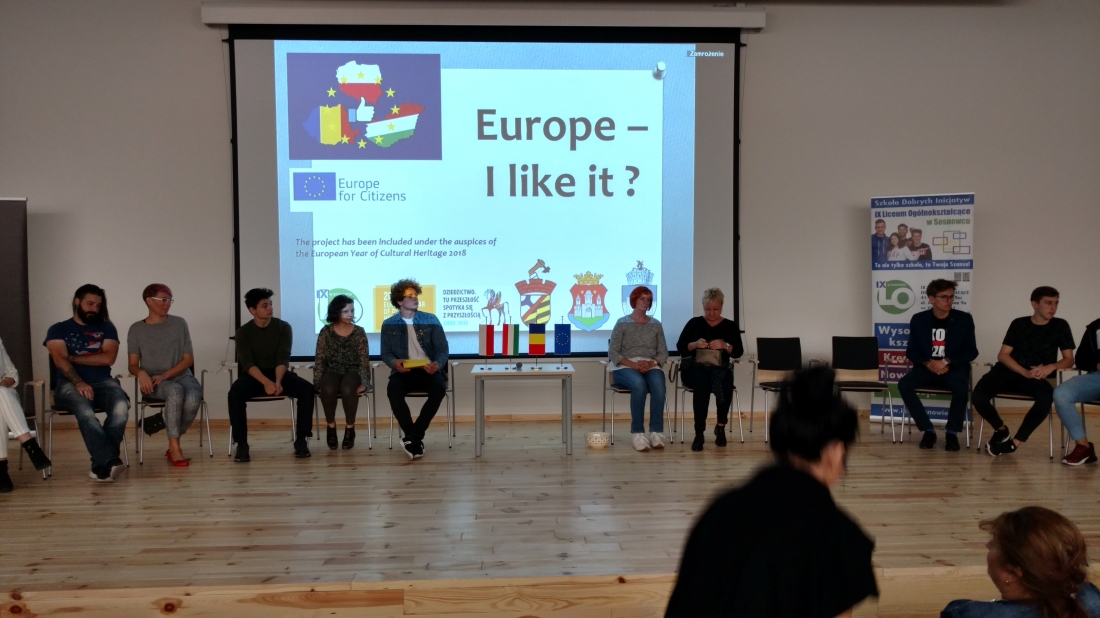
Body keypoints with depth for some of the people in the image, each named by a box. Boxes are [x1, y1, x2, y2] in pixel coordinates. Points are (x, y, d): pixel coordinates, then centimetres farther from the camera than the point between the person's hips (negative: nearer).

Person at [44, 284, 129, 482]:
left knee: (121, 407, -33)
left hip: (102, 381, 2)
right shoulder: (58, 330, 13)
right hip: (69, 383, -2)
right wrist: (79, 382, -21)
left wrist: (73, 357, 0)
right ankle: (110, 460, -44)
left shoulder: (106, 328, 18)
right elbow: (60, 360, -4)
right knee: (85, 411, -38)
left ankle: (102, 463, -29)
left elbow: (108, 358, 2)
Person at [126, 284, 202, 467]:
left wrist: (165, 375, -12)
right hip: (153, 382, -2)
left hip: (181, 376, 2)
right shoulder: (137, 329, 4)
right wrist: (141, 373, -22)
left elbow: (188, 359, 3)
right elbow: (133, 365, 3)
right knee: (175, 391, -38)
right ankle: (175, 448, -33)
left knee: (193, 399, -34)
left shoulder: (179, 323, 6)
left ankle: (172, 445, -11)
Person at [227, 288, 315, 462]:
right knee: (234, 394, -34)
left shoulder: (283, 327, 0)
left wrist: (278, 381, -29)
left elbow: (283, 359, -9)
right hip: (254, 376, -1)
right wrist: (266, 382, -32)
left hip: (280, 374, 1)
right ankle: (241, 444, -24)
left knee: (307, 389, -27)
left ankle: (301, 440, -20)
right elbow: (247, 363, -14)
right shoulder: (244, 332, -2)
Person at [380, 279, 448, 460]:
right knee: (393, 389, -34)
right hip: (404, 371, 0)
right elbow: (386, 352, 7)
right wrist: (394, 362, -17)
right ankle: (415, 439, -23)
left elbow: (443, 349, 3)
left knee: (439, 388, -33)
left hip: (428, 370, 0)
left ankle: (413, 437, -24)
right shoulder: (389, 324, 8)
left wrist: (438, 364, -19)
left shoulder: (431, 320, 6)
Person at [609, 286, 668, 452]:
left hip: (651, 366, 3)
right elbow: (613, 352, -3)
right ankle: (638, 433, -33)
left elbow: (663, 353, 9)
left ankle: (657, 432, -33)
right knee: (639, 384, -37)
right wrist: (634, 364, -17)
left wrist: (651, 363, -13)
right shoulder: (622, 323, 5)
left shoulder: (656, 324, 14)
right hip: (625, 367, -3)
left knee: (658, 385, -34)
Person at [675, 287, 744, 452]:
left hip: (719, 368, 1)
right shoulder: (694, 323, 6)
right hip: (694, 367, -1)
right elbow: (680, 347, 1)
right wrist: (695, 344, -19)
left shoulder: (730, 326, 9)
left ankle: (721, 426, -16)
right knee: (702, 381, -37)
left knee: (724, 381, -36)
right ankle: (699, 433, -33)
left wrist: (725, 345, -20)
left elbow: (738, 352, -1)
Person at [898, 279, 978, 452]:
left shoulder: (964, 319, 2)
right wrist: (928, 363, -15)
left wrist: (946, 362, -15)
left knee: (961, 386, -36)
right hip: (927, 368, 2)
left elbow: (971, 352, -1)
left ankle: (952, 432, -15)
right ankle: (928, 430, -15)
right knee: (904, 384, -28)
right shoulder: (918, 319, 5)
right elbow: (911, 351, 5)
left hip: (954, 368, -1)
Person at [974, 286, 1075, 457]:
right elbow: (1003, 355, 0)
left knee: (1046, 397, -37)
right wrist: (1025, 372, -17)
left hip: (1036, 377, 0)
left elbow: (1069, 360, 6)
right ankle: (1001, 429, 6)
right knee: (979, 396, -28)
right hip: (1009, 371, 0)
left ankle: (1014, 442, -19)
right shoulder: (1019, 324, 5)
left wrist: (1051, 367, -17)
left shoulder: (1060, 326, 6)